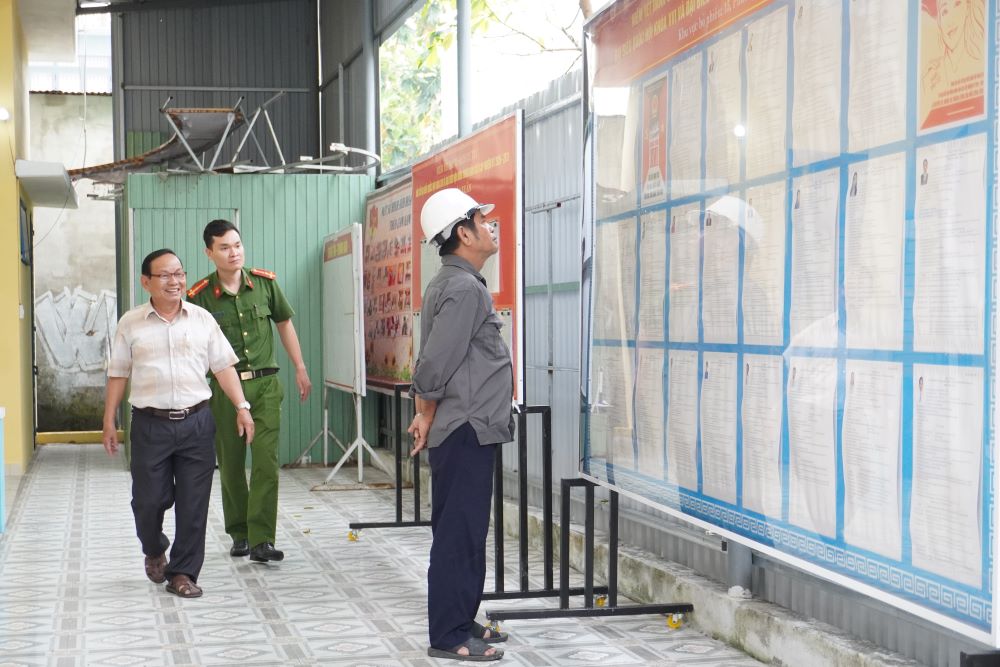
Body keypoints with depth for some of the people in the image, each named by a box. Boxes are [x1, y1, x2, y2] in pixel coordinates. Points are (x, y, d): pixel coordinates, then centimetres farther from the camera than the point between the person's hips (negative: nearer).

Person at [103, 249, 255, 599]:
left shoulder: (202, 320, 6)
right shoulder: (131, 324, 3)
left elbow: (223, 367, 8)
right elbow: (118, 375, 7)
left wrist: (241, 407, 0)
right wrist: (109, 421, 6)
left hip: (196, 422, 1)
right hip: (151, 423, -1)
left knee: (193, 504, 1)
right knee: (149, 499, 3)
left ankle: (183, 573, 12)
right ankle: (154, 550, 35)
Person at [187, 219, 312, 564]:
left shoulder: (265, 283, 1)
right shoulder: (200, 296, -5)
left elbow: (284, 324, 14)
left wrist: (300, 369, 14)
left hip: (265, 383, 1)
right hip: (224, 388, 0)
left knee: (266, 461, -9)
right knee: (230, 464, 9)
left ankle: (261, 540, -9)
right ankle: (239, 534, 24)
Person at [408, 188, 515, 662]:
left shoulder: (453, 283, 15)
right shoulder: (464, 288, -17)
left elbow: (432, 362, 18)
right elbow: (435, 365, -20)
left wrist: (425, 415, 12)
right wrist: (427, 419, -7)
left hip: (468, 432, 10)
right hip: (465, 431, -10)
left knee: (464, 532, 16)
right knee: (459, 534, -5)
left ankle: (462, 621, 24)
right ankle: (448, 636, 0)